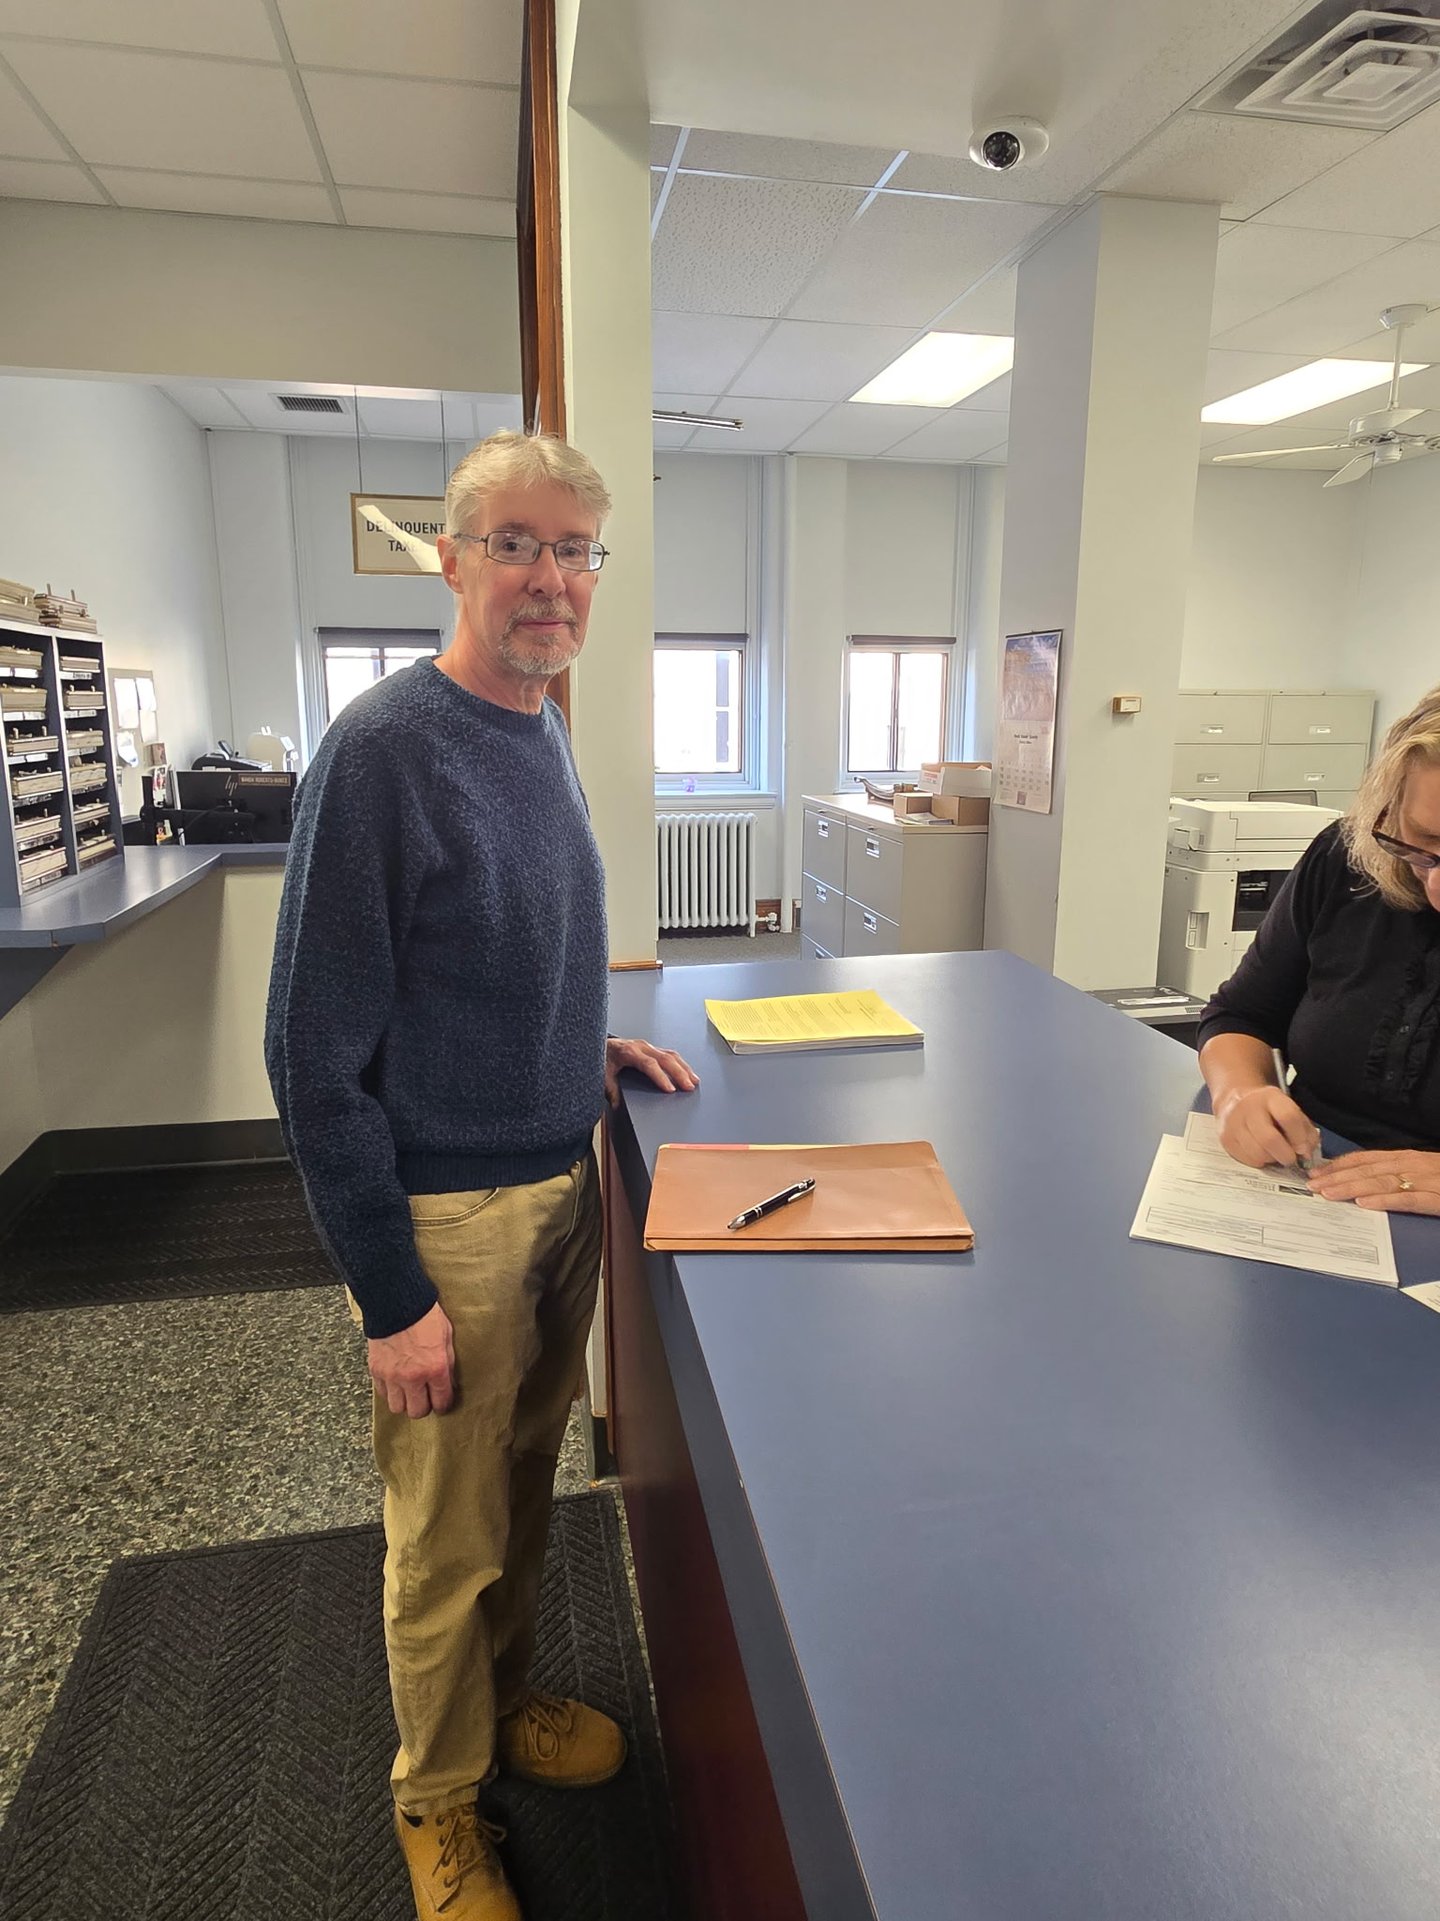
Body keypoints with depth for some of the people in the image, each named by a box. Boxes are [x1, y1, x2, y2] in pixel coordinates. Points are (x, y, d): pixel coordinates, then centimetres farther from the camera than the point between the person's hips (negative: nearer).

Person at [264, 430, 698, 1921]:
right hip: (449, 1214, -7)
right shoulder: (383, 748, -19)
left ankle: (507, 1701, 50)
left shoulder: (543, 732, 6)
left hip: (564, 1182, 7)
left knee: (525, 1482, 24)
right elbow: (316, 1052, -19)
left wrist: (591, 1047, 6)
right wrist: (389, 1295, -17)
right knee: (449, 1533, 13)